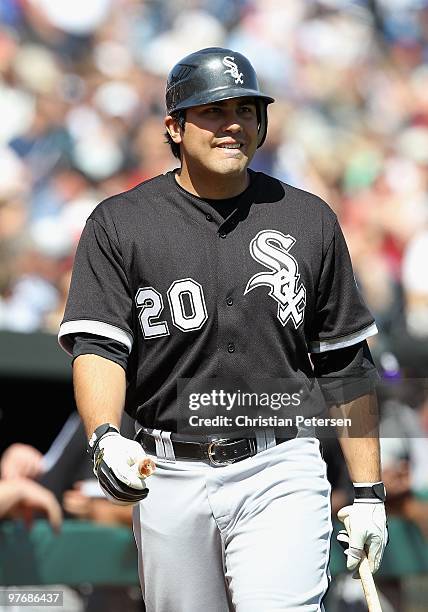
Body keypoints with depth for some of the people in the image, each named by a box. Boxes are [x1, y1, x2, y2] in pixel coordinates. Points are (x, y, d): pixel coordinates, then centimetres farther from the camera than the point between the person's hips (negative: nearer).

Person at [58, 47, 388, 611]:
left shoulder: (309, 221, 7)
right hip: (170, 479, 1)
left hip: (281, 476, -1)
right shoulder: (119, 224, 2)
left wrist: (368, 491, 6)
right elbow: (98, 346, -8)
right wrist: (104, 436, -28)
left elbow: (345, 364, 10)